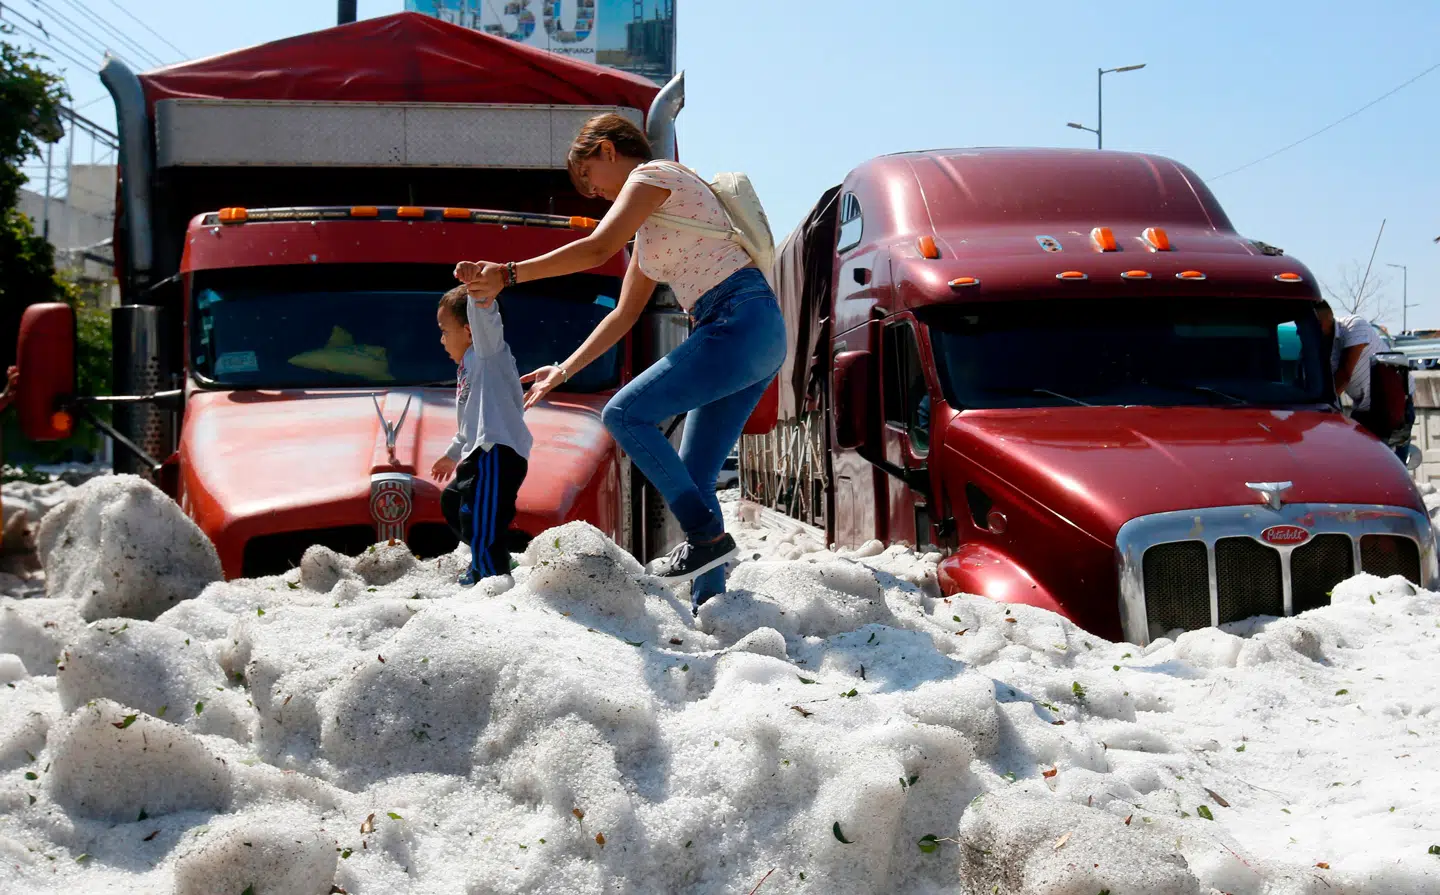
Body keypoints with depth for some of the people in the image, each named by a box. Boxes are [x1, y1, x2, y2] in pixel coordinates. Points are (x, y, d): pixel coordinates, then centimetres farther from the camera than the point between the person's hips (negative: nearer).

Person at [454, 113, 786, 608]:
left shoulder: (652, 174, -1)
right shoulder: (650, 228, 27)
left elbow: (597, 249, -14)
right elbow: (623, 315, 28)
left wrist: (507, 273, -12)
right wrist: (564, 370, 25)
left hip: (740, 321, -10)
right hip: (757, 341, 10)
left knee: (625, 413, -11)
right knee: (693, 480, 6)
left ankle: (707, 535, -10)